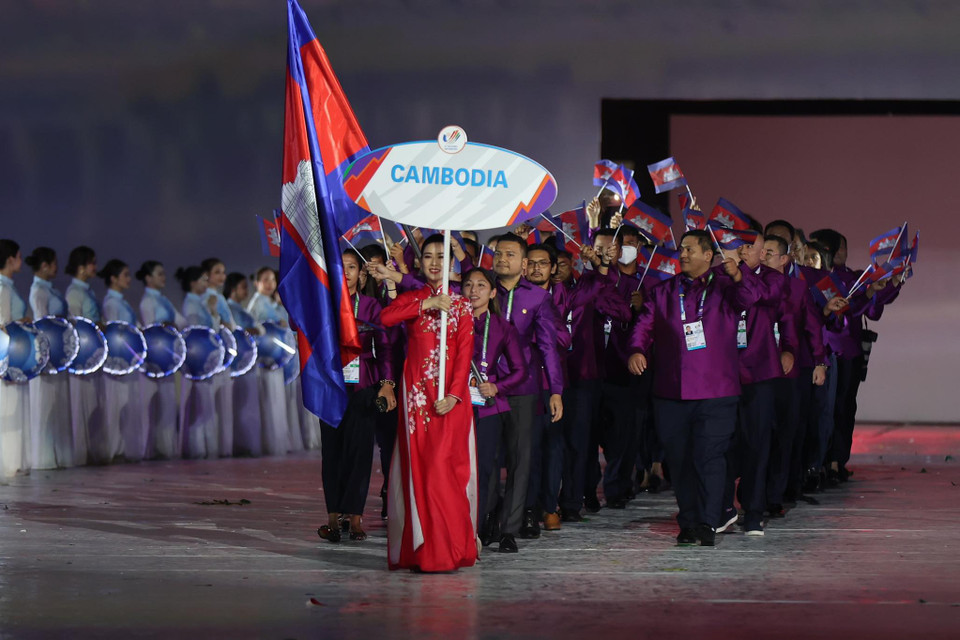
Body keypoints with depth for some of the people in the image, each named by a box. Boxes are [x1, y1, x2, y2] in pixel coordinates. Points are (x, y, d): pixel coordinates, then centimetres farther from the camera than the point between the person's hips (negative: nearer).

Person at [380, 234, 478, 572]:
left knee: (443, 465, -10)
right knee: (419, 466, -3)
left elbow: (464, 353, -1)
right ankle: (421, 548, 1)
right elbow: (385, 318, -10)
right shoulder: (411, 299, 12)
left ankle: (447, 549, -6)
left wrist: (454, 395, -14)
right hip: (416, 391, 1)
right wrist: (427, 304, -15)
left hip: (450, 395, -1)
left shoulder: (461, 305, 8)